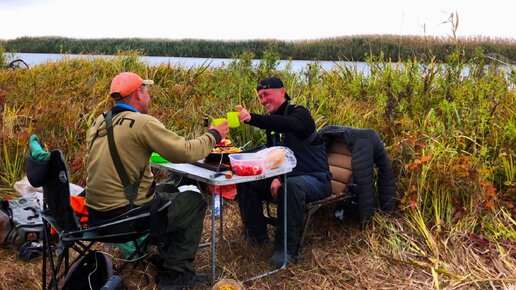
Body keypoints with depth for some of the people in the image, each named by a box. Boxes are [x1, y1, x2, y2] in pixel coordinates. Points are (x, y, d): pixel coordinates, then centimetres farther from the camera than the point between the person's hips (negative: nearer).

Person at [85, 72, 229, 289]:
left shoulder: (99, 123, 7)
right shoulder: (142, 122, -16)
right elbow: (185, 152, -15)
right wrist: (213, 135, 1)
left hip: (97, 214, 8)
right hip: (124, 216, -8)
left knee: (167, 192, 27)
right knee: (194, 202, 8)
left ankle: (165, 257, 33)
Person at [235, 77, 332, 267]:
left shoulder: (300, 113, -13)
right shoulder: (272, 121, 12)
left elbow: (289, 124, -38)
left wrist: (252, 118, -51)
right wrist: (275, 178, -9)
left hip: (315, 178, -8)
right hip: (285, 176, 8)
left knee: (291, 186, -39)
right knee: (246, 182, -6)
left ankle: (287, 247, -29)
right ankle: (256, 234, 5)